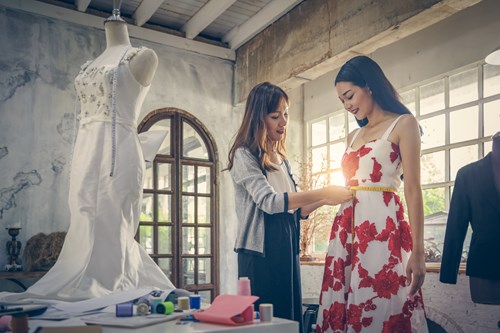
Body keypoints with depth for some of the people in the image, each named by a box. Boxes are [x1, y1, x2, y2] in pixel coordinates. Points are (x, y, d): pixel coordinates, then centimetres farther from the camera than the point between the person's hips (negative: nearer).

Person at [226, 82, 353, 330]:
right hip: (260, 251, -7)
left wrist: (323, 200, -3)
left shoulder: (281, 159, 17)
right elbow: (269, 202, -19)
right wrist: (322, 193, -21)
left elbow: (294, 210, 15)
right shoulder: (244, 155, -5)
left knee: (290, 318, 10)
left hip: (287, 249, 7)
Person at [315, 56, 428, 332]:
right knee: (342, 308, 6)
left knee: (379, 309, -6)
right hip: (347, 229, 7)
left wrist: (417, 251, -13)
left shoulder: (403, 124, 1)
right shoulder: (353, 137, 20)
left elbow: (413, 190, -7)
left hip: (382, 227, -6)